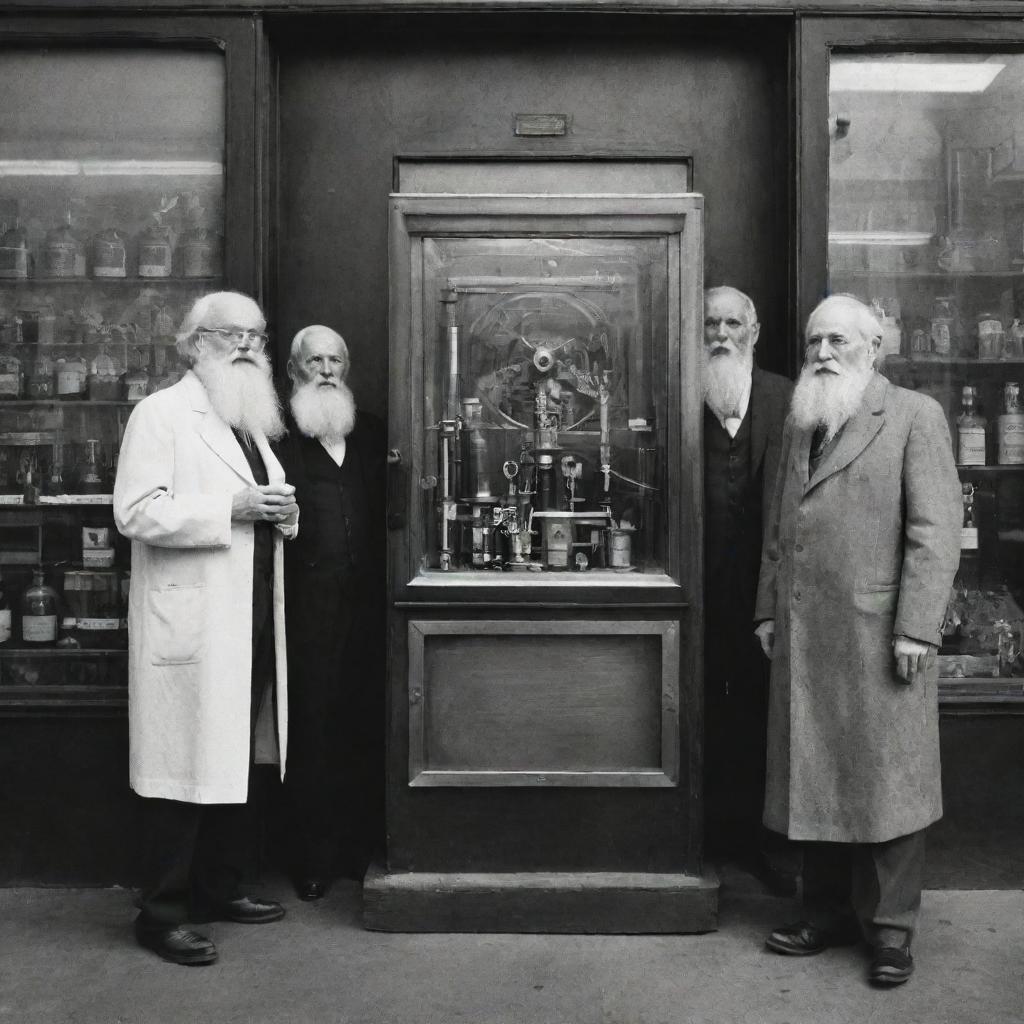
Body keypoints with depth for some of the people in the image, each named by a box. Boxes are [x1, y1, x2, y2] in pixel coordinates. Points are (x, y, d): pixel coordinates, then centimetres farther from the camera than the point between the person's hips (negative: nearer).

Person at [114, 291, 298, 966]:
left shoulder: (254, 423, 21)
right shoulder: (160, 414, -5)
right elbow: (136, 512, -15)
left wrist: (280, 511, 6)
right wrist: (232, 508, -20)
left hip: (250, 625, 8)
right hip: (190, 624, -8)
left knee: (235, 762, 13)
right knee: (184, 767, -4)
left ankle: (220, 888, 26)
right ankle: (161, 914, 8)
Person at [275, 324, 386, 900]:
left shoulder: (372, 433, 17)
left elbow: (386, 509, 14)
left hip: (365, 600, 3)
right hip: (308, 603, -3)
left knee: (366, 725, 5)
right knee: (312, 727, 1)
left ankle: (362, 847, 19)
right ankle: (314, 858, 13)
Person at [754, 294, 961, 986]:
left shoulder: (915, 416, -1)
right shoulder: (801, 425, 17)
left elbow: (937, 530, -8)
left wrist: (915, 628, -14)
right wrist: (769, 611, 13)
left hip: (880, 637, -5)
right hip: (805, 638, 6)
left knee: (887, 785, 4)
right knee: (817, 783, 11)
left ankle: (891, 929, 17)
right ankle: (829, 914, 24)